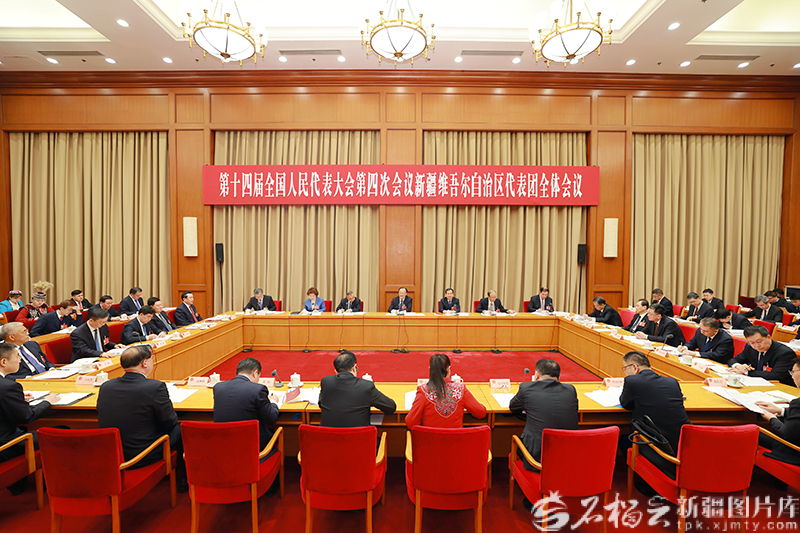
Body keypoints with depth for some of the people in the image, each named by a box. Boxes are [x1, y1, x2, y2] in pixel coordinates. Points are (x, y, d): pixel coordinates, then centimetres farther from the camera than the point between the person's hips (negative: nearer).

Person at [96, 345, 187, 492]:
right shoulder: (155, 387, -22)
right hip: (143, 457, -7)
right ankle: (183, 479, 29)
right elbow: (170, 421, -11)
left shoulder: (105, 386, -3)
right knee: (180, 428, 15)